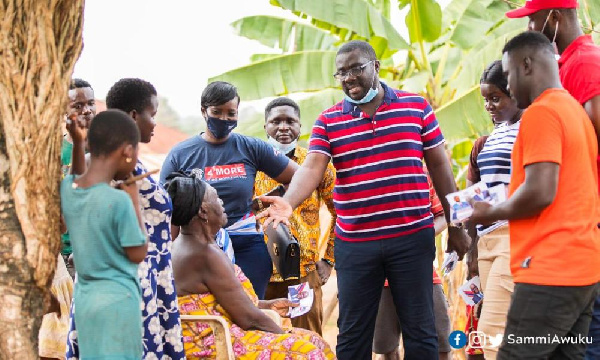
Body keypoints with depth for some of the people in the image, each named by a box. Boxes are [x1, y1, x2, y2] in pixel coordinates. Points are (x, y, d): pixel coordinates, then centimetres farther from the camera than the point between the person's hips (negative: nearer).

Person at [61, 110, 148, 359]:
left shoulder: (66, 188, -2)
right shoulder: (119, 200, -22)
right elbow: (138, 254, -11)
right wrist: (134, 201, -5)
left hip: (83, 298, 7)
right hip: (118, 300, -7)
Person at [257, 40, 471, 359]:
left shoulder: (416, 107, 3)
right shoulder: (328, 121, 4)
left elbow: (440, 167, 7)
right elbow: (312, 168, -9)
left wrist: (455, 226, 6)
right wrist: (288, 203, -30)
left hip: (412, 237, -1)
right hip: (353, 243, 1)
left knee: (420, 329, 5)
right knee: (352, 333, 7)